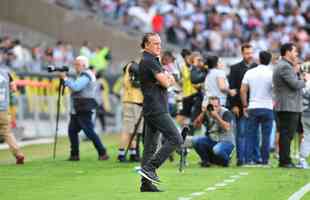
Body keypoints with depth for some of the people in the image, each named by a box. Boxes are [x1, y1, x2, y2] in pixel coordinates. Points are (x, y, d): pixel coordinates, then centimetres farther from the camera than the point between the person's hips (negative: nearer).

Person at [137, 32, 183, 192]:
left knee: (150, 146, 8)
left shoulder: (145, 61, 22)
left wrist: (167, 78, -2)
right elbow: (165, 83, -16)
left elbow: (170, 81, 21)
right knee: (175, 139, -13)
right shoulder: (149, 61, -11)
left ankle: (146, 184, 7)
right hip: (156, 109, -10)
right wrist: (167, 80, 6)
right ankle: (149, 167, -16)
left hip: (151, 109, 10)